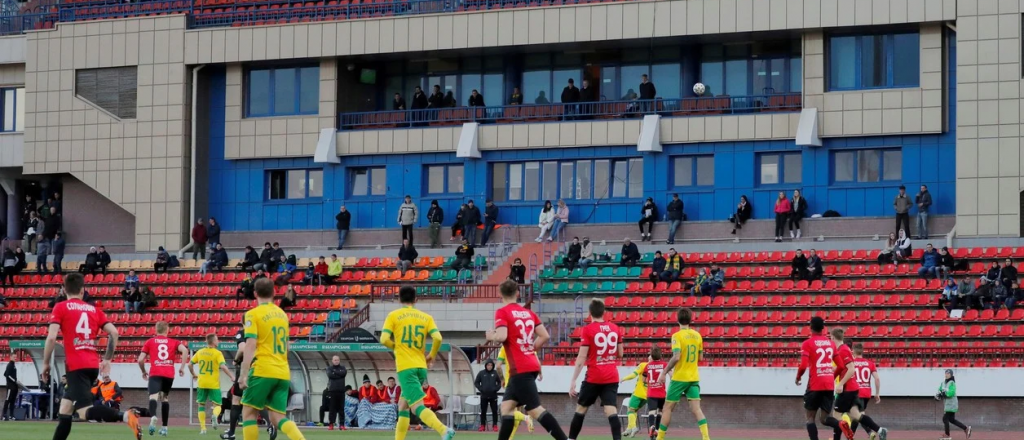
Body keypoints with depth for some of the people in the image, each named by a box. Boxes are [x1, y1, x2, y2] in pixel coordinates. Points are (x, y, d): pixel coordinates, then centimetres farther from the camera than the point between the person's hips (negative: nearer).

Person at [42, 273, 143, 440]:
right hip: (93, 366, 6)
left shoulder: (60, 308, 2)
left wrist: (46, 364, 1)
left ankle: (125, 416, -38)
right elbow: (114, 333, 6)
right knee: (64, 410, 17)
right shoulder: (94, 309, 15)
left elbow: (51, 337, -10)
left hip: (76, 366, -6)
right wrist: (107, 359, 16)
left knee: (85, 412, -16)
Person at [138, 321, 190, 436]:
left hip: (155, 374, -2)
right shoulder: (173, 342, 16)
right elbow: (185, 350, -4)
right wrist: (182, 367, 1)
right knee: (165, 398, 20)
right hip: (169, 374, 2)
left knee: (153, 396, -17)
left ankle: (153, 417, -49)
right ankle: (164, 427, 18)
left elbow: (140, 359, 8)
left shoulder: (150, 342, 14)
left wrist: (144, 372, 25)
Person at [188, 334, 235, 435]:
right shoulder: (217, 353, -8)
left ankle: (203, 428, 5)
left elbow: (190, 364, 9)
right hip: (214, 384, -3)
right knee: (217, 405, 7)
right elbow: (223, 366, -19)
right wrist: (232, 377, -9)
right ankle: (215, 416, -28)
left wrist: (194, 374, 25)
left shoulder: (200, 352, 5)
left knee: (201, 405, 14)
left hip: (202, 384, 3)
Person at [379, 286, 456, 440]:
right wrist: (432, 355, 12)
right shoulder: (426, 317, 10)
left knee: (417, 406, -15)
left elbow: (384, 339, -8)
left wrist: (396, 346, 12)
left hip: (405, 367, -5)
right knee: (403, 405, 19)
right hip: (421, 366, 5)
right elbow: (438, 338, -4)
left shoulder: (393, 316, 2)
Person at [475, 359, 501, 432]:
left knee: (494, 411, 0)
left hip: (493, 396, 0)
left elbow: (500, 382, 8)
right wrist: (480, 389, -8)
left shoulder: (495, 373, 1)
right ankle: (482, 426, 10)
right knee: (483, 411, 3)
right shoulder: (481, 373, 1)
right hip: (484, 396, 0)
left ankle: (495, 425, 5)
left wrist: (496, 389, -7)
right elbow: (476, 383, 5)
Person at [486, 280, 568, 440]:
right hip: (530, 365, 8)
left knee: (535, 410, -10)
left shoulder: (502, 312, -7)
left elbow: (501, 337, -20)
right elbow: (545, 336, 9)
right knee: (506, 406, 14)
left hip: (520, 369, -8)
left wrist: (491, 336, 2)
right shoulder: (529, 312, 12)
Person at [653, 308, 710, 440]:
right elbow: (700, 357, 13)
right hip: (694, 378, 5)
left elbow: (676, 357, -21)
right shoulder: (697, 335, 6)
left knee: (667, 408, 6)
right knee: (696, 409, -2)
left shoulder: (677, 336, -11)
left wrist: (664, 372, -12)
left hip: (679, 378, -5)